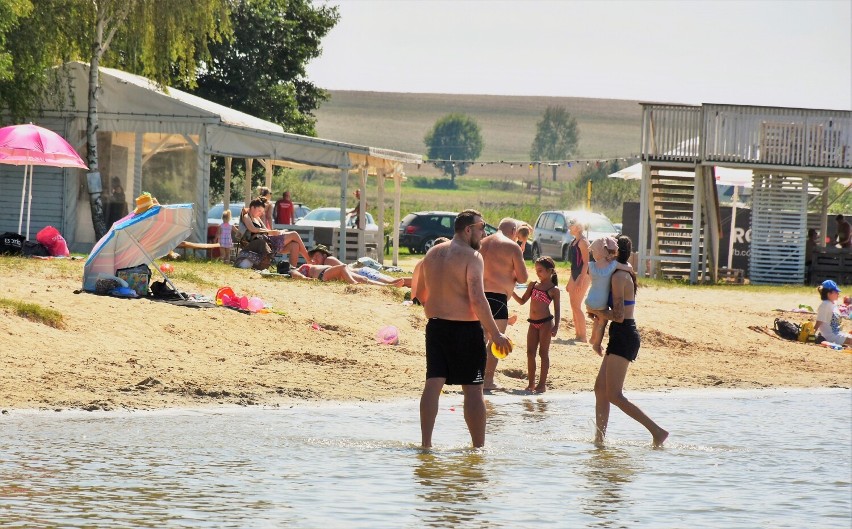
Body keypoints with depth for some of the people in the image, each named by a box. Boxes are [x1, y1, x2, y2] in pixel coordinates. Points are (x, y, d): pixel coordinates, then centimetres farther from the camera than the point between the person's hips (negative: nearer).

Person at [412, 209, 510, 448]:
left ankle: (426, 443, -2)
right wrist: (495, 334, -14)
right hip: (466, 329, -6)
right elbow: (477, 299, -19)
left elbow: (419, 292, 18)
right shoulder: (471, 256, -11)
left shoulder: (433, 253, 11)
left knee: (433, 383, 3)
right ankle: (478, 447, 4)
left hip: (436, 327, 6)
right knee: (473, 389, 1)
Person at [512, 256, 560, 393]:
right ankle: (531, 383, 13)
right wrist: (512, 292, -2)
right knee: (530, 353, 6)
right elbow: (522, 301, 13)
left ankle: (542, 383, 4)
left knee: (543, 353, -1)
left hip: (546, 323, -6)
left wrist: (556, 326, -10)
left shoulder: (554, 290, -3)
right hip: (533, 323, 6)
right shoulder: (533, 285, 11)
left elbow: (557, 310, -2)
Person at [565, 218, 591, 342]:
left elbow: (586, 262, -19)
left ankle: (582, 336, -7)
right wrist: (569, 282, 22)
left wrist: (581, 280, -25)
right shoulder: (574, 241, 14)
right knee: (573, 306, 10)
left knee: (577, 306, -10)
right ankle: (577, 334, 15)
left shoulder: (583, 242, -14)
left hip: (583, 275, -10)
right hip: (574, 275, 10)